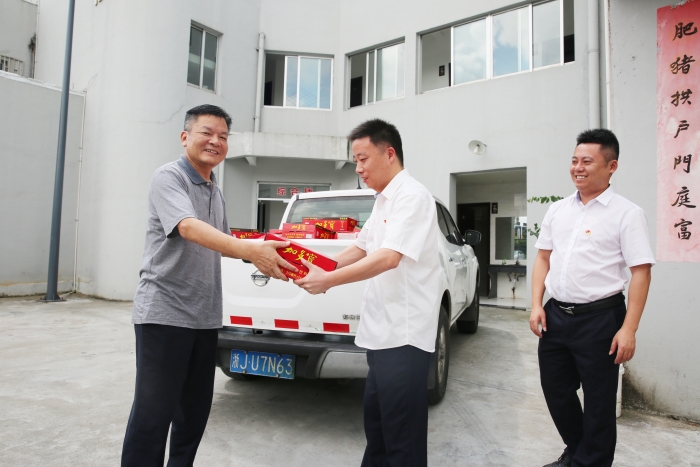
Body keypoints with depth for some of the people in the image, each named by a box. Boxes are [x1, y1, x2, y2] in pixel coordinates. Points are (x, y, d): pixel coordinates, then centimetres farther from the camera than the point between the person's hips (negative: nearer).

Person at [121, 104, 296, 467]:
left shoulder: (215, 191, 14)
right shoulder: (168, 177, -10)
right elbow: (188, 227, -27)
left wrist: (262, 251, 5)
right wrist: (250, 250, -40)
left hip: (205, 316, 8)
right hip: (164, 311, -7)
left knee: (195, 410, 15)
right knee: (153, 413, -1)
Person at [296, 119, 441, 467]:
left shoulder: (412, 196, -14)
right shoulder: (383, 200, 16)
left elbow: (388, 258, -24)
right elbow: (360, 249, 19)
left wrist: (329, 280, -22)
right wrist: (320, 266, 4)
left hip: (404, 334, -9)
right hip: (380, 332, 9)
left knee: (401, 439, 3)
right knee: (375, 425, 21)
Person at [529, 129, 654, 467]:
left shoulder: (627, 213, -6)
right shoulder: (557, 210, 9)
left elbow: (641, 272, -10)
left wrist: (628, 329, -15)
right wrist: (537, 305, 3)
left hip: (599, 318, -5)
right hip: (555, 315, 6)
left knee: (598, 400, 8)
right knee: (555, 389, 16)